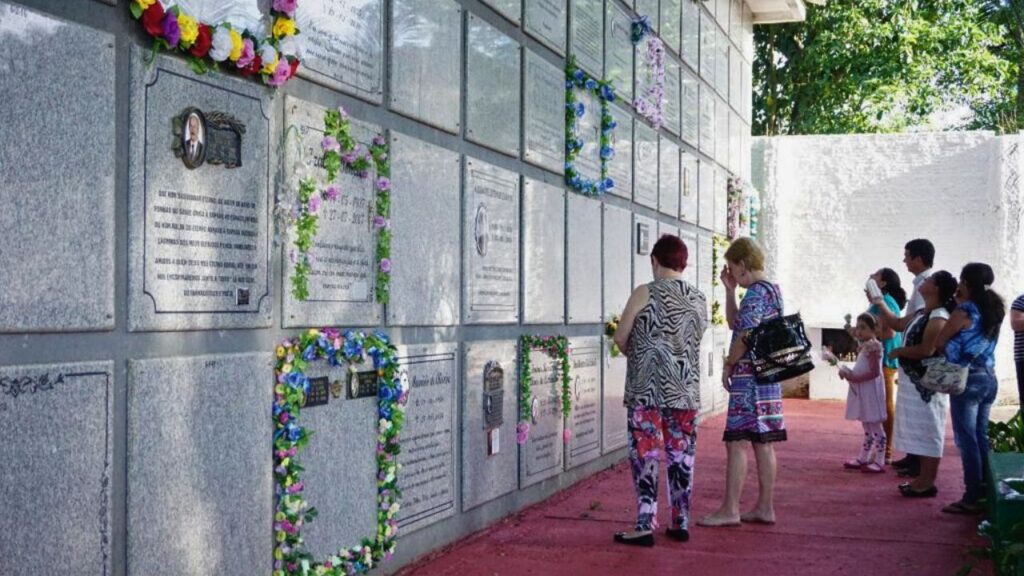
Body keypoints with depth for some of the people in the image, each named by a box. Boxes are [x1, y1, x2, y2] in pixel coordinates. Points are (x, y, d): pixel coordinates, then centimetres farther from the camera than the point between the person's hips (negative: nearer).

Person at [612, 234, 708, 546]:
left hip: (647, 390, -5)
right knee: (681, 456, 10)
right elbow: (693, 341, 15)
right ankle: (681, 524, 16)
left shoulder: (645, 294, -8)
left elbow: (620, 338, -5)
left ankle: (645, 526, -3)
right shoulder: (699, 299, 8)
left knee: (645, 454, -1)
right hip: (685, 390, 5)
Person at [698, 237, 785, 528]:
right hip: (769, 377, 10)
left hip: (749, 377, -10)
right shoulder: (771, 290, 17)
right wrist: (729, 290, 16)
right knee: (763, 444, 11)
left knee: (737, 442, -6)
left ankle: (730, 510, -3)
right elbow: (735, 324, 24)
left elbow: (745, 336, -20)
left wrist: (728, 365, -8)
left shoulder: (756, 293, -14)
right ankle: (765, 508, 15)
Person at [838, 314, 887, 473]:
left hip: (871, 391, -10)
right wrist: (849, 373, 1)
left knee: (875, 426, -6)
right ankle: (863, 458, 21)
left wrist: (855, 378, -24)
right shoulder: (864, 346, 15)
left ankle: (879, 461, -3)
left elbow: (875, 372, -23)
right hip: (862, 391, 10)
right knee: (867, 428, 15)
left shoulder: (873, 346, -16)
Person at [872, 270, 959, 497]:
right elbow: (897, 324, 26)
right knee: (920, 432, 14)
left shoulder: (938, 317, -18)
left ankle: (928, 483, 2)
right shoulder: (922, 313, 12)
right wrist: (880, 304, 18)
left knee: (927, 431, -4)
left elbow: (927, 350, -26)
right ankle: (922, 478, 22)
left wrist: (899, 351, -12)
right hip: (913, 381, 10)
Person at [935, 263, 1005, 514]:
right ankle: (986, 492, 16)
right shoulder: (994, 310, 8)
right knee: (981, 438, 13)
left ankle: (971, 499, -3)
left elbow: (940, 342, -3)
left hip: (967, 379, -7)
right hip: (989, 378, 7)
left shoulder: (964, 311, -12)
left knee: (967, 440, -4)